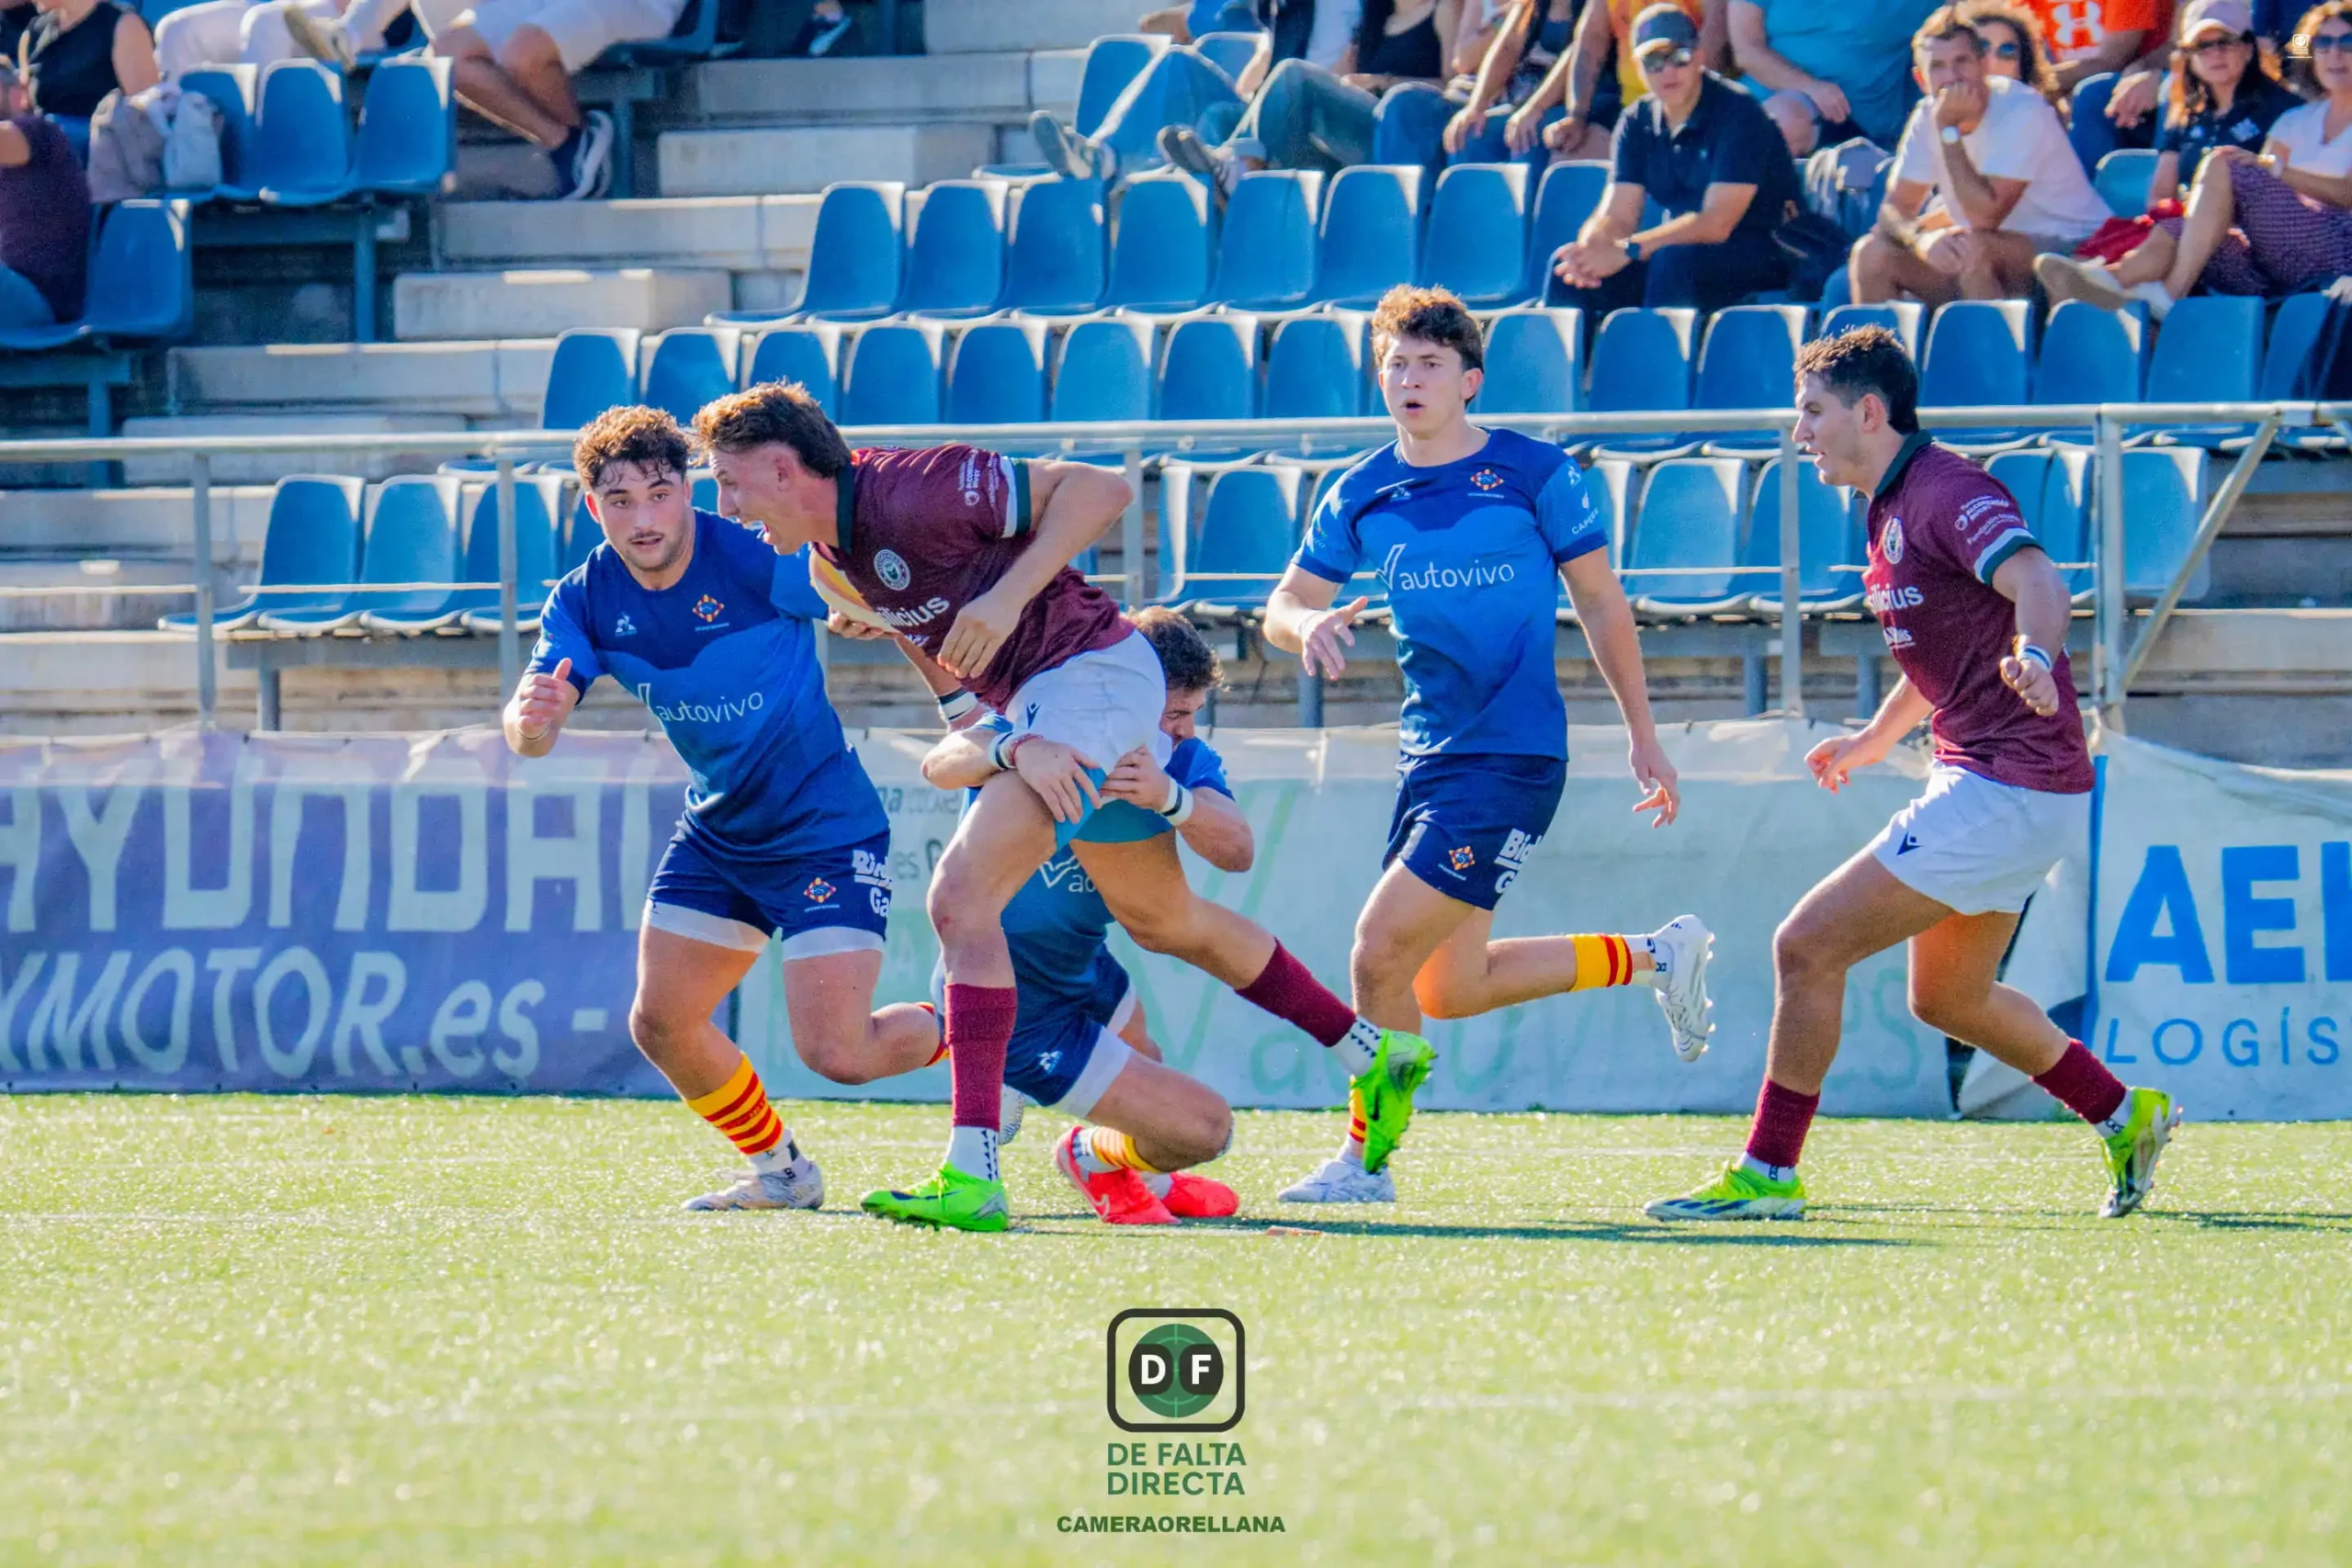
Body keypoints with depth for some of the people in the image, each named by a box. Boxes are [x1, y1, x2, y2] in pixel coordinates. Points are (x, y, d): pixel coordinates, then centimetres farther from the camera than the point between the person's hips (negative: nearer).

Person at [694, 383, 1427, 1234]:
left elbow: (1099, 489, -21)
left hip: (1094, 675, -10)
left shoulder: (912, 492, -23)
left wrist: (1008, 597, -27)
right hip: (1039, 703, 10)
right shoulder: (833, 541, 2)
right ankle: (1376, 1051, 39)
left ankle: (971, 1177, -26)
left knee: (961, 897, -22)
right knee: (1165, 920, 23)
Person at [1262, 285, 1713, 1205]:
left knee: (1381, 953, -14)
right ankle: (1654, 958, 31)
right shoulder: (1361, 495, 8)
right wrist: (1308, 625, -17)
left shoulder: (1535, 473, -5)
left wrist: (1644, 738, 4)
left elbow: (1601, 604, 3)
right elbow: (1284, 606, 8)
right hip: (1429, 756, 7)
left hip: (1513, 757, -7)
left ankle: (1367, 1161, 0)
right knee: (1447, 989, 13)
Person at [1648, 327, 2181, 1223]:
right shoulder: (1892, 509, 14)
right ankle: (2125, 1117, 34)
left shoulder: (1946, 493, -17)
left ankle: (1767, 1174, -3)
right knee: (1947, 1000, 24)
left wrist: (2035, 658, -53)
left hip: (2007, 791, -11)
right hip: (1978, 775, 11)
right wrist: (1877, 737, 35)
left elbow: (2037, 584, -34)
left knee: (1807, 947, -10)